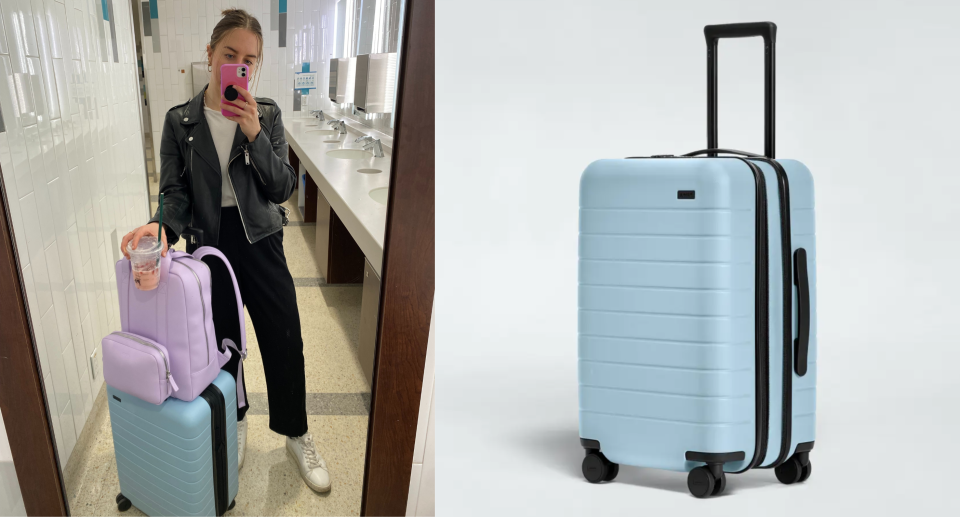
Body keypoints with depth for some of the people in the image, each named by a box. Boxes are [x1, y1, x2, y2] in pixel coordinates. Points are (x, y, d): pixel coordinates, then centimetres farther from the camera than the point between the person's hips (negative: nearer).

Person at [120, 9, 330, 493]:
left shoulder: (267, 115, -4)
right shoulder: (180, 121, -4)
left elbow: (282, 189, -9)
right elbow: (175, 191, -4)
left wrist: (255, 135, -23)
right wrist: (163, 225, -26)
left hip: (260, 243, 0)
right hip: (209, 247, 0)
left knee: (285, 342, 4)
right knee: (222, 342, 14)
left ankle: (296, 436, 24)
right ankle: (234, 422, 39)